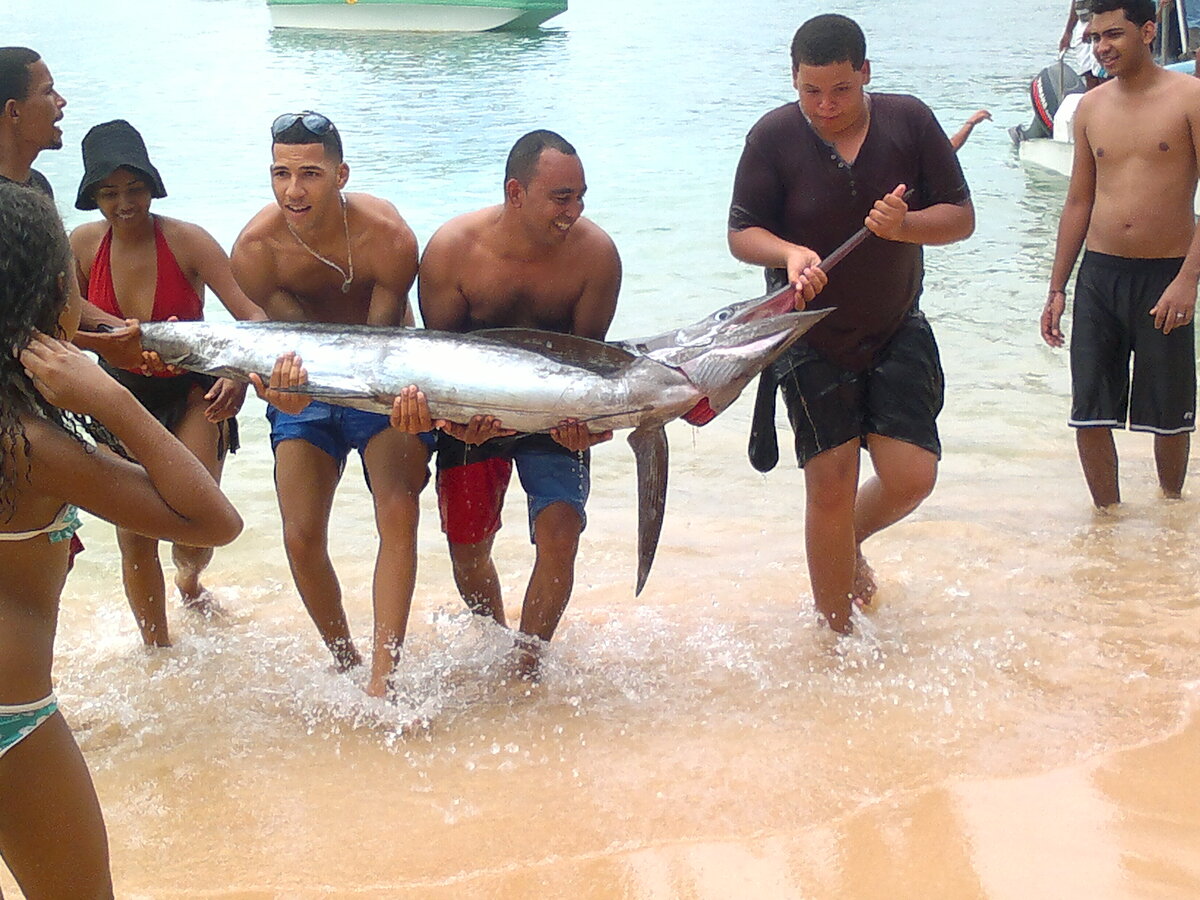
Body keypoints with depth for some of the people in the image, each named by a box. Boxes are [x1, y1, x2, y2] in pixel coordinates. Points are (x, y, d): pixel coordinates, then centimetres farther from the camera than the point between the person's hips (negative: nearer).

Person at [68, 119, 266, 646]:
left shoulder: (186, 241, -17)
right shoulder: (84, 244, -7)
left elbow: (253, 316, -24)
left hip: (193, 395, -3)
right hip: (124, 400, 3)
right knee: (133, 536, 2)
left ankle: (189, 575, 27)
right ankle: (158, 650, 24)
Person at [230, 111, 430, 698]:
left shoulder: (388, 237, -26)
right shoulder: (255, 250, -21)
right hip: (305, 391, 2)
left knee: (398, 513, -21)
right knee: (302, 536, -6)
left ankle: (382, 676, -19)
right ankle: (344, 661, 17)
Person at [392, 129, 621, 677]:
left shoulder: (595, 252, -21)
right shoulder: (453, 248, -22)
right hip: (473, 411, 0)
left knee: (559, 538, -15)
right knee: (467, 547, 5)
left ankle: (525, 669, 4)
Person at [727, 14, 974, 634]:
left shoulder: (910, 121, -6)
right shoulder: (773, 136, -10)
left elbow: (961, 217, -4)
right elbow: (741, 233, -7)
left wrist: (904, 225, -24)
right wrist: (788, 253, -28)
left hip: (897, 330, 2)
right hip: (812, 341, -2)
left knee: (911, 478, -5)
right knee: (830, 486, -2)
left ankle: (849, 542, 31)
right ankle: (839, 637, 15)